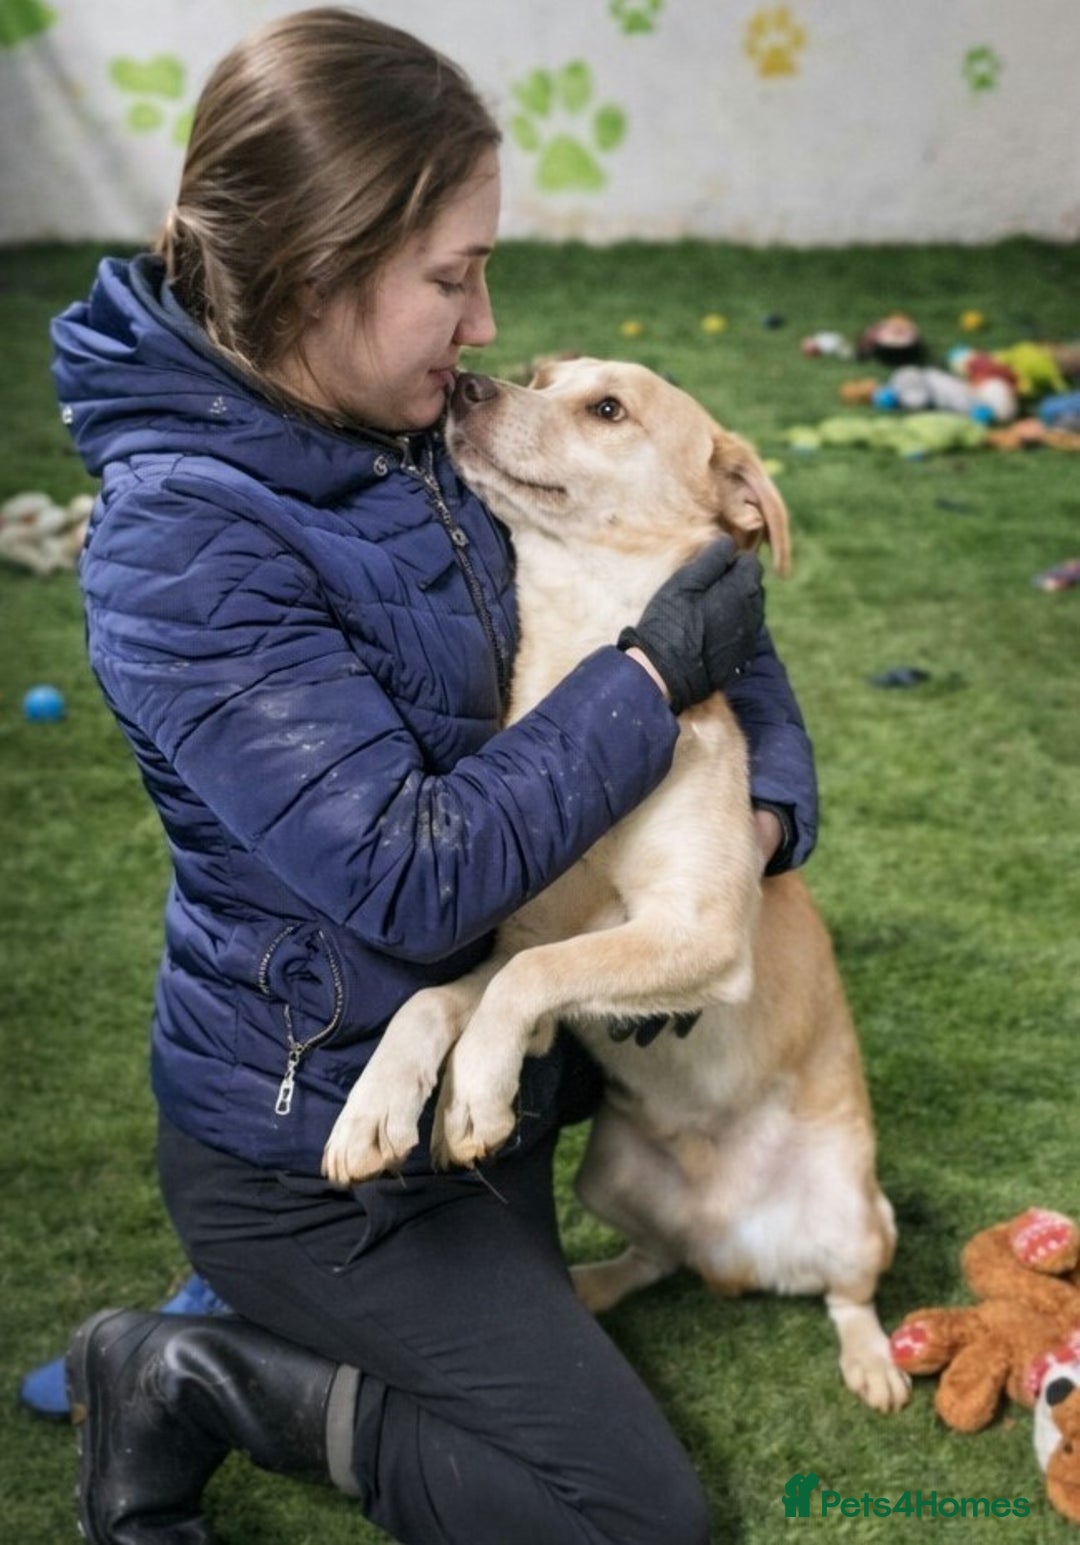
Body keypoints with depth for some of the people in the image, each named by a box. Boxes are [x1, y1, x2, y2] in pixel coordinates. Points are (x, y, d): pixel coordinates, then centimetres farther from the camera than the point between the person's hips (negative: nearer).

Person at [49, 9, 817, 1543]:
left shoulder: (405, 434, -3)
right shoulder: (183, 547, -27)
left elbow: (692, 579, 7)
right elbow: (416, 877, -30)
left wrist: (773, 787, -6)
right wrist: (653, 674, -22)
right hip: (319, 1156, -8)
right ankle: (196, 1379, 5)